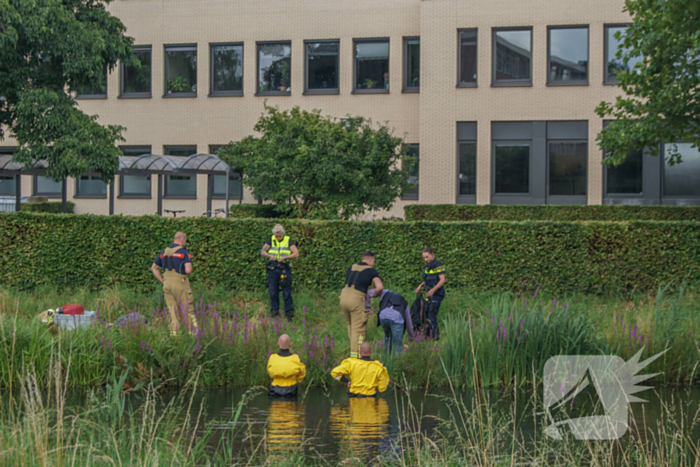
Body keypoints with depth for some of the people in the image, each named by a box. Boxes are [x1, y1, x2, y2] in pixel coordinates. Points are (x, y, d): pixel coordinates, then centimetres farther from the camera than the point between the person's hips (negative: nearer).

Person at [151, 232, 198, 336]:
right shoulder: (185, 253, -8)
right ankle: (194, 333, 0)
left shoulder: (164, 252, 12)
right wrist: (188, 272, 6)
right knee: (188, 310, 2)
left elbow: (153, 268, 18)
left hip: (167, 285, 5)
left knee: (173, 312, 7)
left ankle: (173, 333, 0)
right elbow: (188, 270, -19)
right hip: (180, 285, -5)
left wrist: (162, 281, 16)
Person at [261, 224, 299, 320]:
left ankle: (289, 313, 1)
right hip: (273, 269, 2)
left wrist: (284, 257, -19)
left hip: (285, 269, -2)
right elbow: (262, 251, 5)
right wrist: (270, 255, -16)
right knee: (273, 292, 4)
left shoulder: (288, 240, 0)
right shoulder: (271, 240, 6)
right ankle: (274, 312, 13)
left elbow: (296, 254, -6)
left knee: (287, 293, -4)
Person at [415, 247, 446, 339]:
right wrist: (421, 285, 12)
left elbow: (442, 280, -20)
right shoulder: (428, 265, 13)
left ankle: (435, 336, -5)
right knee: (427, 314, 10)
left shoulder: (438, 265, -14)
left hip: (436, 293, -9)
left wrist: (433, 289, -28)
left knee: (432, 316, -11)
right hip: (430, 293, 9)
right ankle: (429, 335, 18)